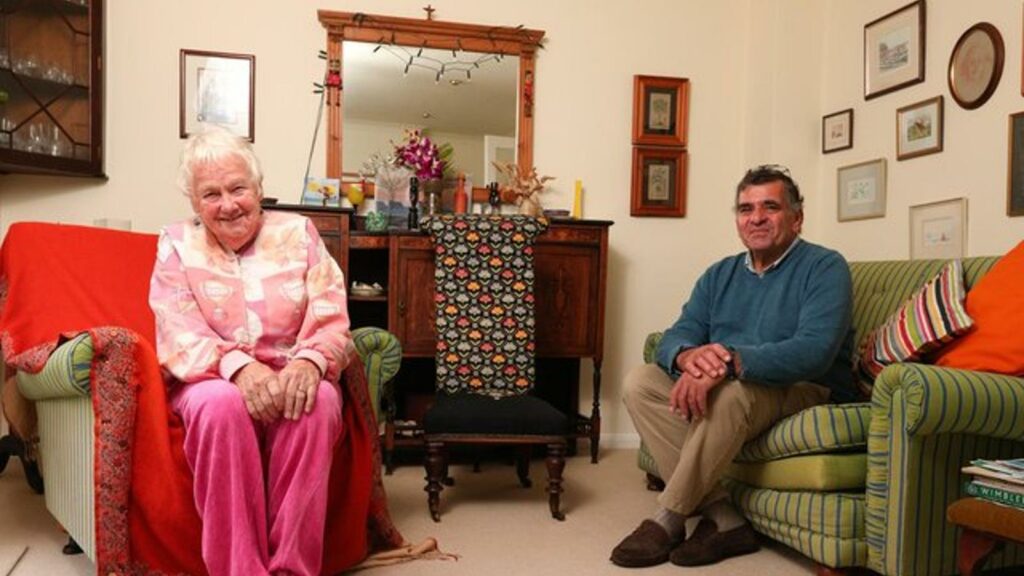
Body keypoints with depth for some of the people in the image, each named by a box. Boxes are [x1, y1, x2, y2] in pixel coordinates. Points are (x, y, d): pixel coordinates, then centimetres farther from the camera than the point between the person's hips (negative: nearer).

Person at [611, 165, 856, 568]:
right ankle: (722, 519, -20)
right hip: (722, 385, 6)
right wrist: (687, 357, -27)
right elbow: (674, 338, 1)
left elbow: (814, 351, -24)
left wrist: (729, 360, -39)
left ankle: (668, 520, -19)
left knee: (732, 391, -37)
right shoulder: (720, 275, 12)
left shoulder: (825, 267, -6)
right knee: (639, 383, -15)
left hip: (807, 394, -6)